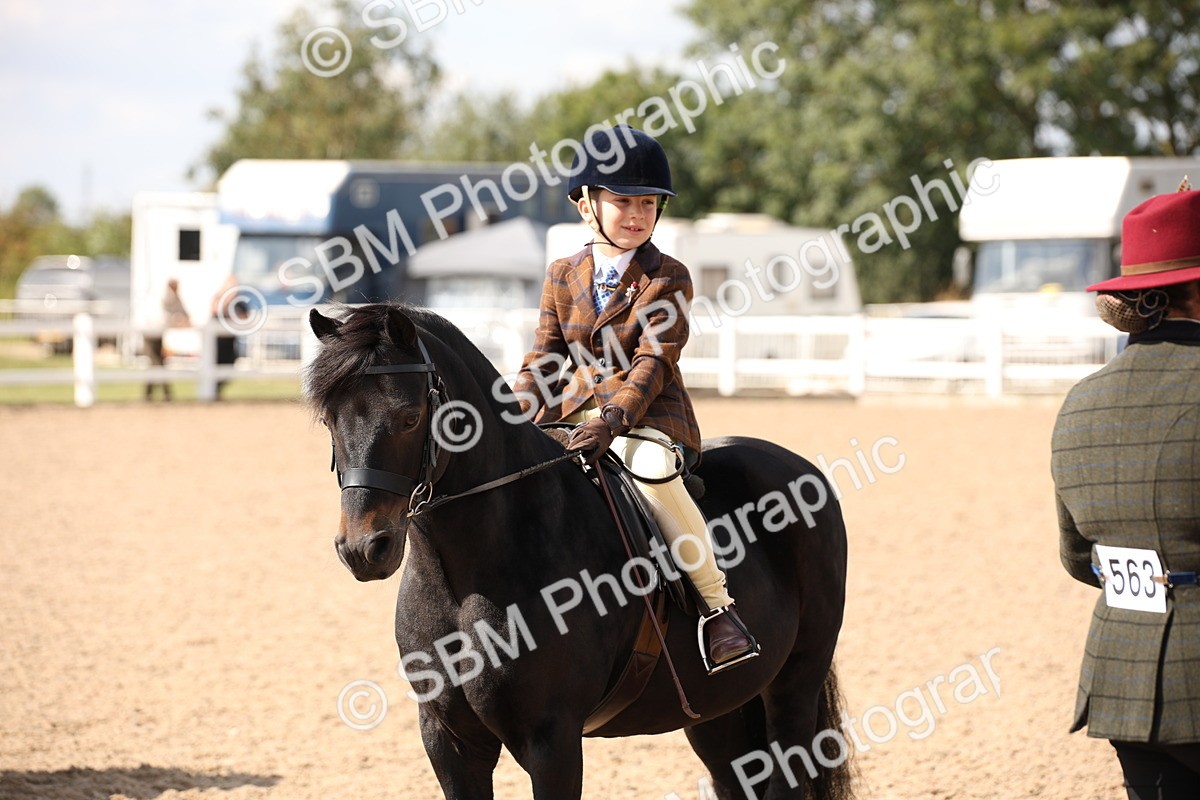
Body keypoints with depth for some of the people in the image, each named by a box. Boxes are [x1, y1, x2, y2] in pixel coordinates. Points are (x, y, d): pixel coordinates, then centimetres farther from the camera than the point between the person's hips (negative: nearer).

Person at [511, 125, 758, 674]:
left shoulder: (668, 278, -1)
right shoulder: (563, 278, 12)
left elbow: (652, 363, -11)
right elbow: (543, 361, 10)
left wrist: (612, 423, -26)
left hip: (649, 418, -5)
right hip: (573, 419, 5)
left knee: (651, 470, -36)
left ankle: (718, 606, -30)